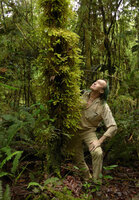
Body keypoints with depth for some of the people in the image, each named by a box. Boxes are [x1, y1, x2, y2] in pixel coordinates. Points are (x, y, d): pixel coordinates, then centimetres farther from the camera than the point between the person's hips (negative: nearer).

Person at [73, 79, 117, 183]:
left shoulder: (103, 106, -20)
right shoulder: (84, 95, -8)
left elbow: (113, 127, -22)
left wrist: (99, 141, -28)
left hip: (89, 131, -4)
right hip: (76, 130, 4)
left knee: (98, 153, -28)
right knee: (78, 159, 10)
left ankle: (96, 182, -8)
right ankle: (87, 177, 37)